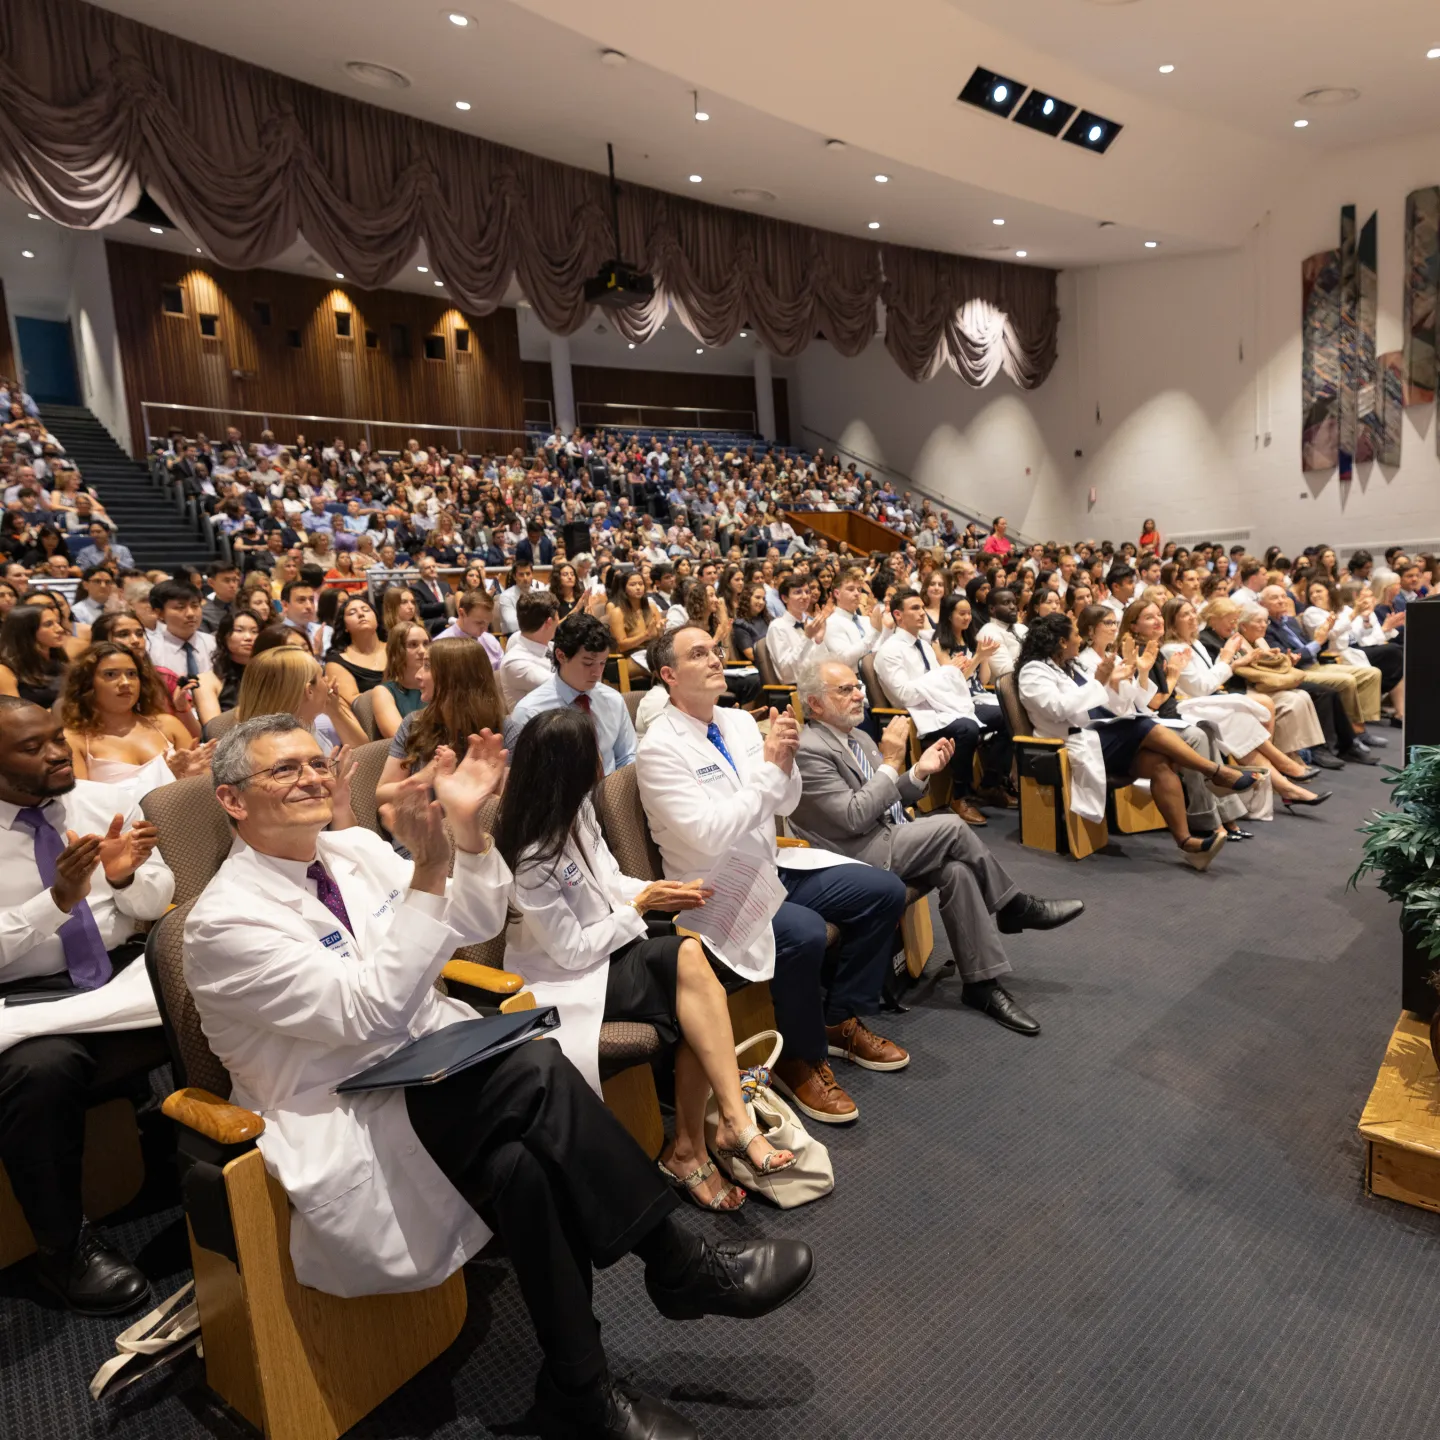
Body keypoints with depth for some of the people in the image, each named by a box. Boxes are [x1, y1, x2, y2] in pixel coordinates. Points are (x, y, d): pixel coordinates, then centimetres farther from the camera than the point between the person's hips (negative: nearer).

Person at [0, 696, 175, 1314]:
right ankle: (65, 1248, -9)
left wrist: (126, 876, -14)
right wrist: (59, 898, -23)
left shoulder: (106, 801, 5)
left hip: (125, 970, 2)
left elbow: (157, 902, 8)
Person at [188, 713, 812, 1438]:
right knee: (533, 1072, -29)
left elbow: (476, 922, 5)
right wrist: (428, 869, -31)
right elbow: (369, 1013, -24)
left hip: (434, 1062, 6)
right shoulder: (225, 919, -14)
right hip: (340, 1122, -6)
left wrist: (465, 825, -12)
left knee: (521, 1161, -27)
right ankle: (680, 1266, -14)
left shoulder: (355, 849, 5)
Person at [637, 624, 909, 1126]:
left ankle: (841, 1019, 16)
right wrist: (768, 766, -24)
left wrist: (786, 760, -12)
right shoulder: (659, 747, -17)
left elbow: (785, 803, 10)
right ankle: (802, 1059, -5)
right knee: (804, 933, -33)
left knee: (885, 891, -1)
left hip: (772, 865, 8)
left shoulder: (741, 721, 6)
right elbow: (708, 834, -26)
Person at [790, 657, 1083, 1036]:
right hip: (856, 861, -8)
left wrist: (918, 772, -1)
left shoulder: (859, 738, 14)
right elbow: (853, 817, -21)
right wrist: (891, 762, -16)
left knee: (956, 870, -18)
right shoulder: (808, 750, -15)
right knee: (952, 827, -20)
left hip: (889, 842, 8)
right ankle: (1015, 907, 1)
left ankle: (982, 983, -10)